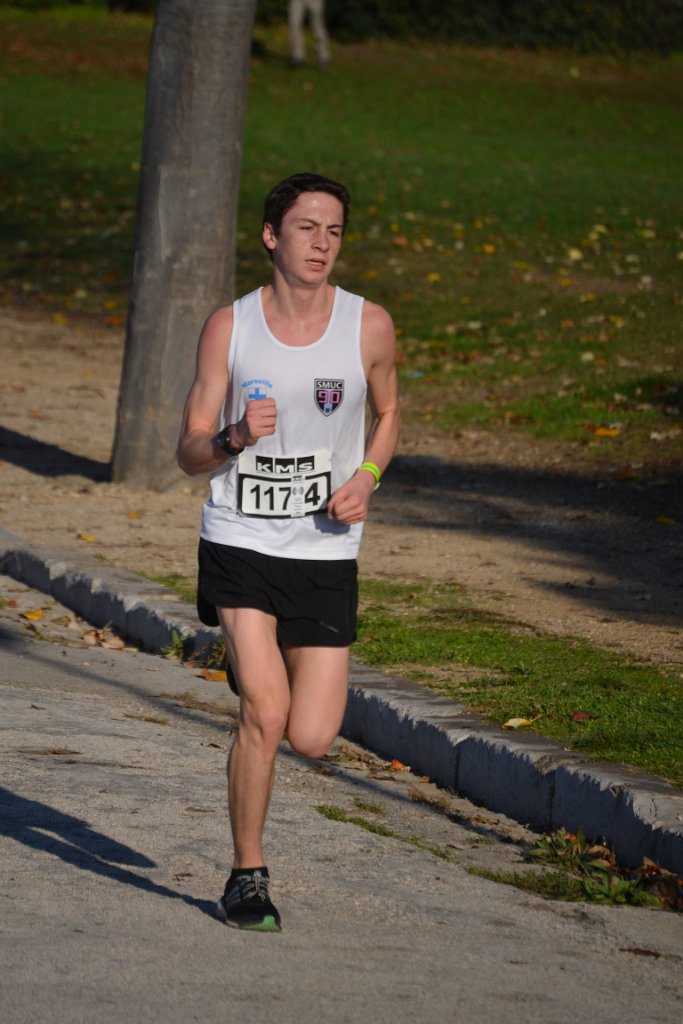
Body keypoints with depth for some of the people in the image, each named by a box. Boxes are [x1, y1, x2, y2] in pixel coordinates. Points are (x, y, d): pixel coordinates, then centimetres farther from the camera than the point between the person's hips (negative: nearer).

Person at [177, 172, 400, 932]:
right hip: (240, 544, -2)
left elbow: (387, 414, 17)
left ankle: (256, 670, 36)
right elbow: (189, 453, 0)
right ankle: (246, 877, 2)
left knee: (311, 739, -1)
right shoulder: (229, 327, -3)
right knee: (265, 714, -16)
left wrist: (366, 477, -3)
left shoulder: (369, 326, -1)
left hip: (326, 552, 2)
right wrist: (235, 438, -22)